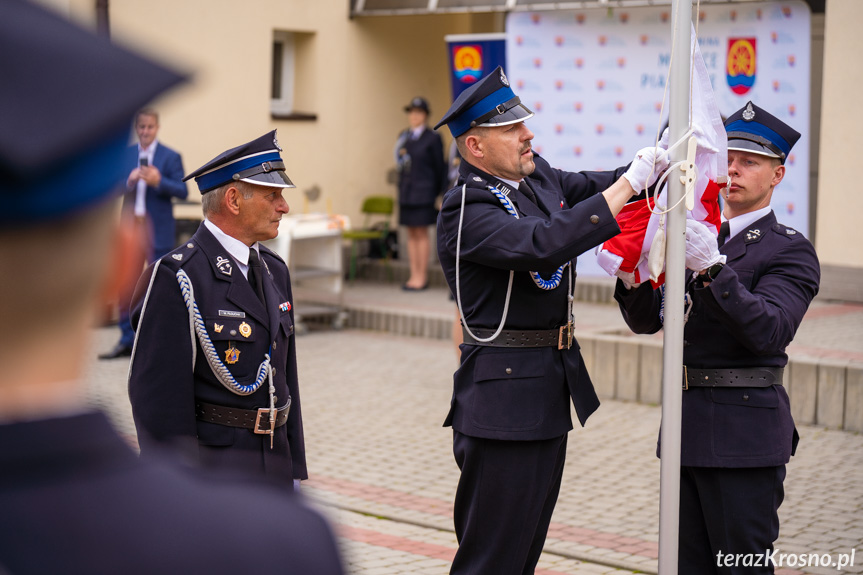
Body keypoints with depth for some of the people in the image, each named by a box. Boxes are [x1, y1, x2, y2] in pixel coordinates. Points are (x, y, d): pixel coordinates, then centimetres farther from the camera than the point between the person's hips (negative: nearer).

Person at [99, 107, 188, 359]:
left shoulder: (170, 157, -1)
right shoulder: (124, 155, 10)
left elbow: (183, 192, -7)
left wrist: (159, 182, -22)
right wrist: (128, 181, -13)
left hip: (157, 229, -4)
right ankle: (127, 340, 13)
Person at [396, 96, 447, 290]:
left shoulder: (432, 139, -4)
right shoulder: (404, 137, 14)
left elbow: (439, 167, -4)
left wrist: (439, 195, -6)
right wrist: (400, 156, 1)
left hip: (423, 192, -6)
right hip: (406, 192, 6)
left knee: (422, 234, -4)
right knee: (411, 234, 7)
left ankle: (422, 277, -1)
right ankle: (414, 275, 11)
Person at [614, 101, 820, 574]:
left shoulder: (790, 251, -5)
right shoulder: (695, 236, 14)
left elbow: (768, 332, -21)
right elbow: (646, 320, 8)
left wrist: (714, 267, -31)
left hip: (745, 433, -6)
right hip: (686, 428, 6)